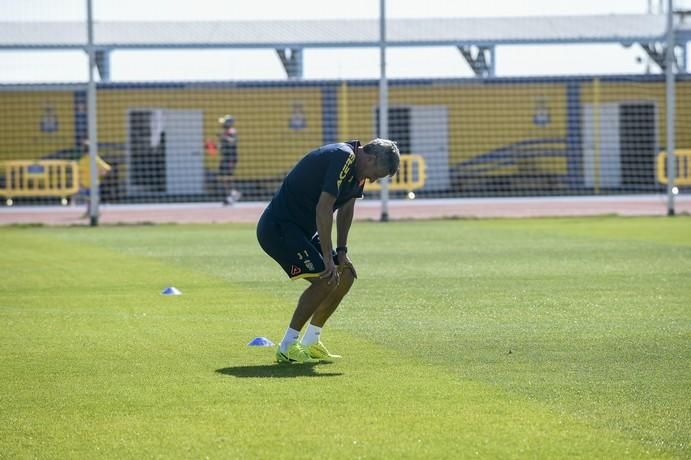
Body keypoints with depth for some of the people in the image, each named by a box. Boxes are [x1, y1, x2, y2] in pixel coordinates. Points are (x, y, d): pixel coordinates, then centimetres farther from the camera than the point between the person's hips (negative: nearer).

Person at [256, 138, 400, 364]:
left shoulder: (355, 167, 8)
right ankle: (287, 347, -11)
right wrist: (328, 257, -25)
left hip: (303, 230, 11)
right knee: (325, 279, -19)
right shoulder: (343, 158, -24)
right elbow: (323, 208, -28)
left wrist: (342, 251, 9)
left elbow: (346, 207, 18)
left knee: (345, 275, 7)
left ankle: (310, 342, 15)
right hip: (278, 227, -11)